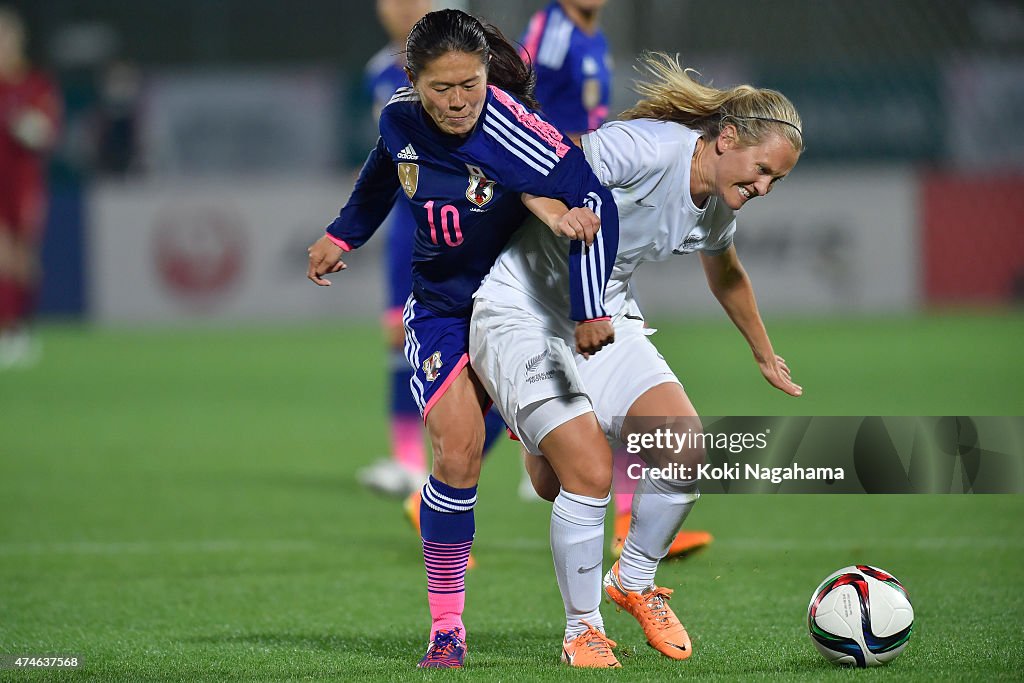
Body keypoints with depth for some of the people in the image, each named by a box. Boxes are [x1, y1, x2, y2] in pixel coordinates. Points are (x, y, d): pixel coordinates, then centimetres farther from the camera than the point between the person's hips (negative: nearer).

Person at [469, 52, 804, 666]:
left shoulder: (718, 207, 4)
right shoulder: (646, 149, -23)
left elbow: (725, 274, 26)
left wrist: (766, 357, 38)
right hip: (522, 312, -7)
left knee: (686, 452, -11)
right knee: (591, 472, -20)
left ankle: (635, 582, 15)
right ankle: (582, 630, 1)